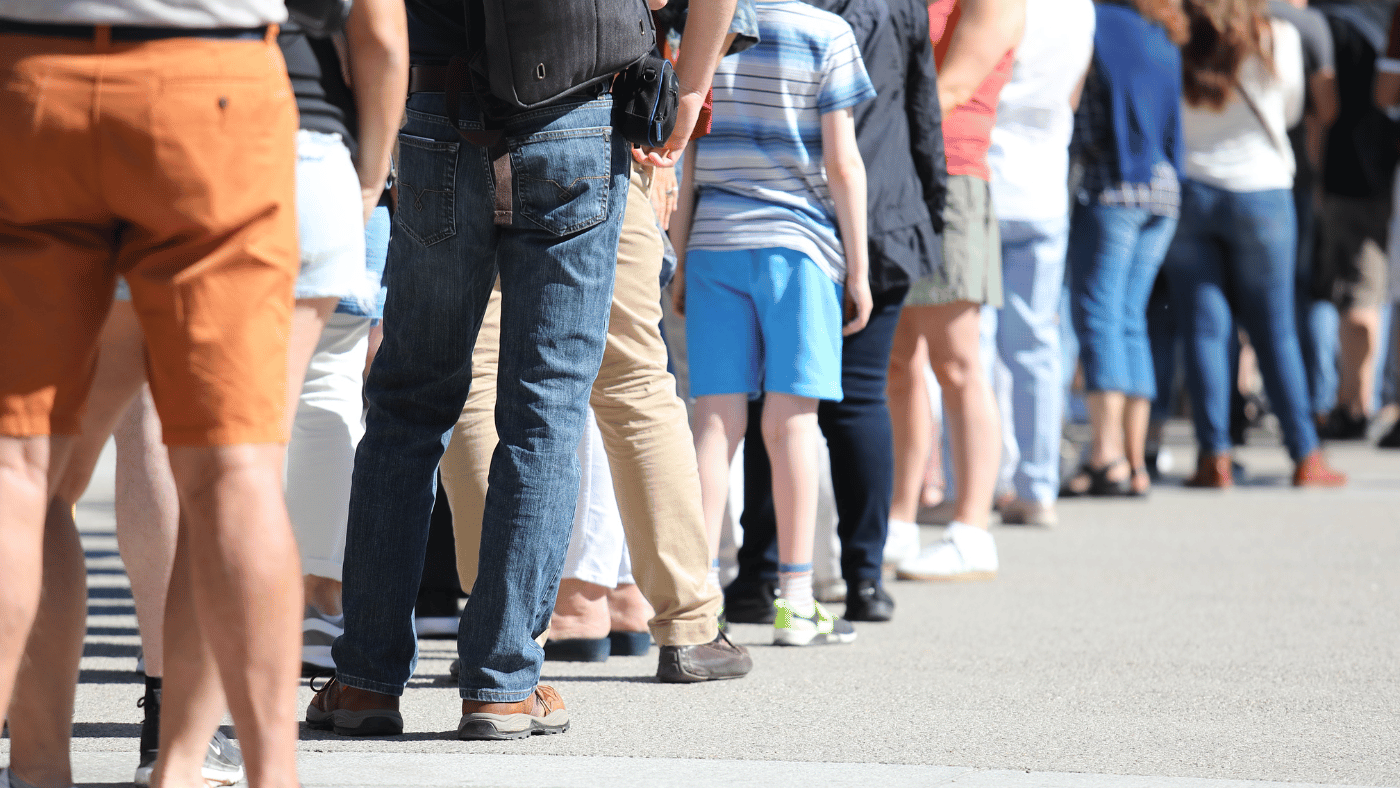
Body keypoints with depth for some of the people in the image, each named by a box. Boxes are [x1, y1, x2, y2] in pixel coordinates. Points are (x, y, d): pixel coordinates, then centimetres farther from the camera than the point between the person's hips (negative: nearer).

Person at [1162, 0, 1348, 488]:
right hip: (1261, 189, 0)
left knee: (1203, 329, 3)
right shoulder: (1279, 40, -5)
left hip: (1188, 188, 0)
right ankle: (1305, 457, 9)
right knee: (1275, 331, 8)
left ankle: (1214, 456, -4)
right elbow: (1290, 112, 9)